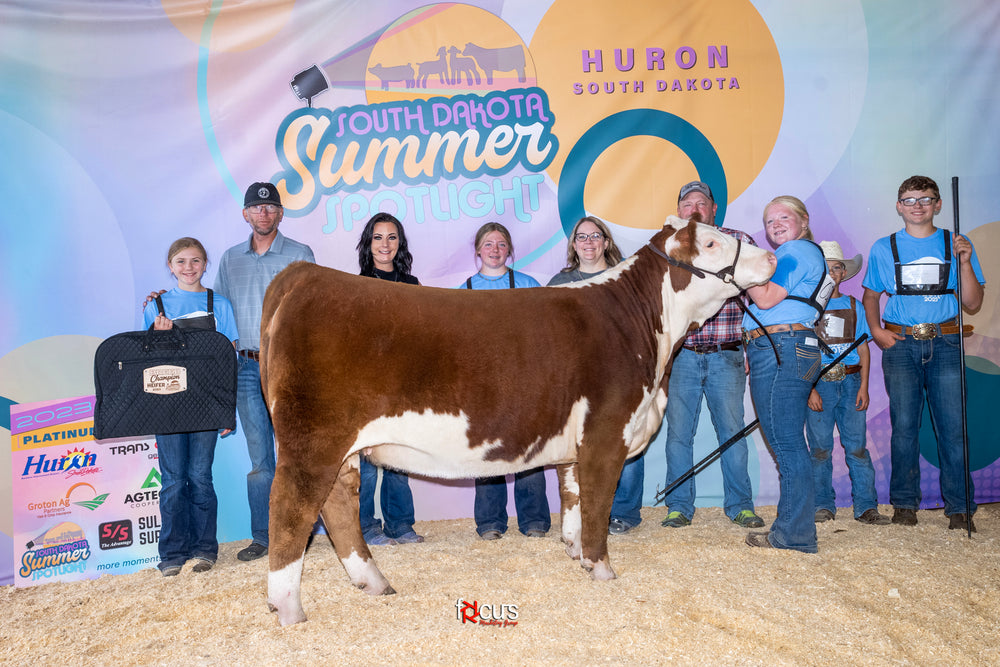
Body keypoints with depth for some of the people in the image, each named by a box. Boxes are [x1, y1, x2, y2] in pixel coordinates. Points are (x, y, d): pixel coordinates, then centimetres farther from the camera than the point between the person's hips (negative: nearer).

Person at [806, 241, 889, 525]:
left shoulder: (854, 306, 12)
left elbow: (863, 347, 11)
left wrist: (863, 385, 0)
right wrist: (809, 389, -8)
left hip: (850, 381, 2)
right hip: (818, 382, -2)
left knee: (857, 445, -1)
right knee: (820, 447, 1)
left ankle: (866, 506, 6)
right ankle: (823, 506, 11)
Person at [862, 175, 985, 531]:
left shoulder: (957, 245, 9)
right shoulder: (883, 249, 11)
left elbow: (973, 304, 5)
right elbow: (871, 295, 20)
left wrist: (965, 262, -8)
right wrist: (876, 330, 3)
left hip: (945, 344, 0)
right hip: (900, 344, 0)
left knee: (953, 425, -5)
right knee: (904, 425, 0)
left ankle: (959, 506, 6)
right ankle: (904, 503, 12)